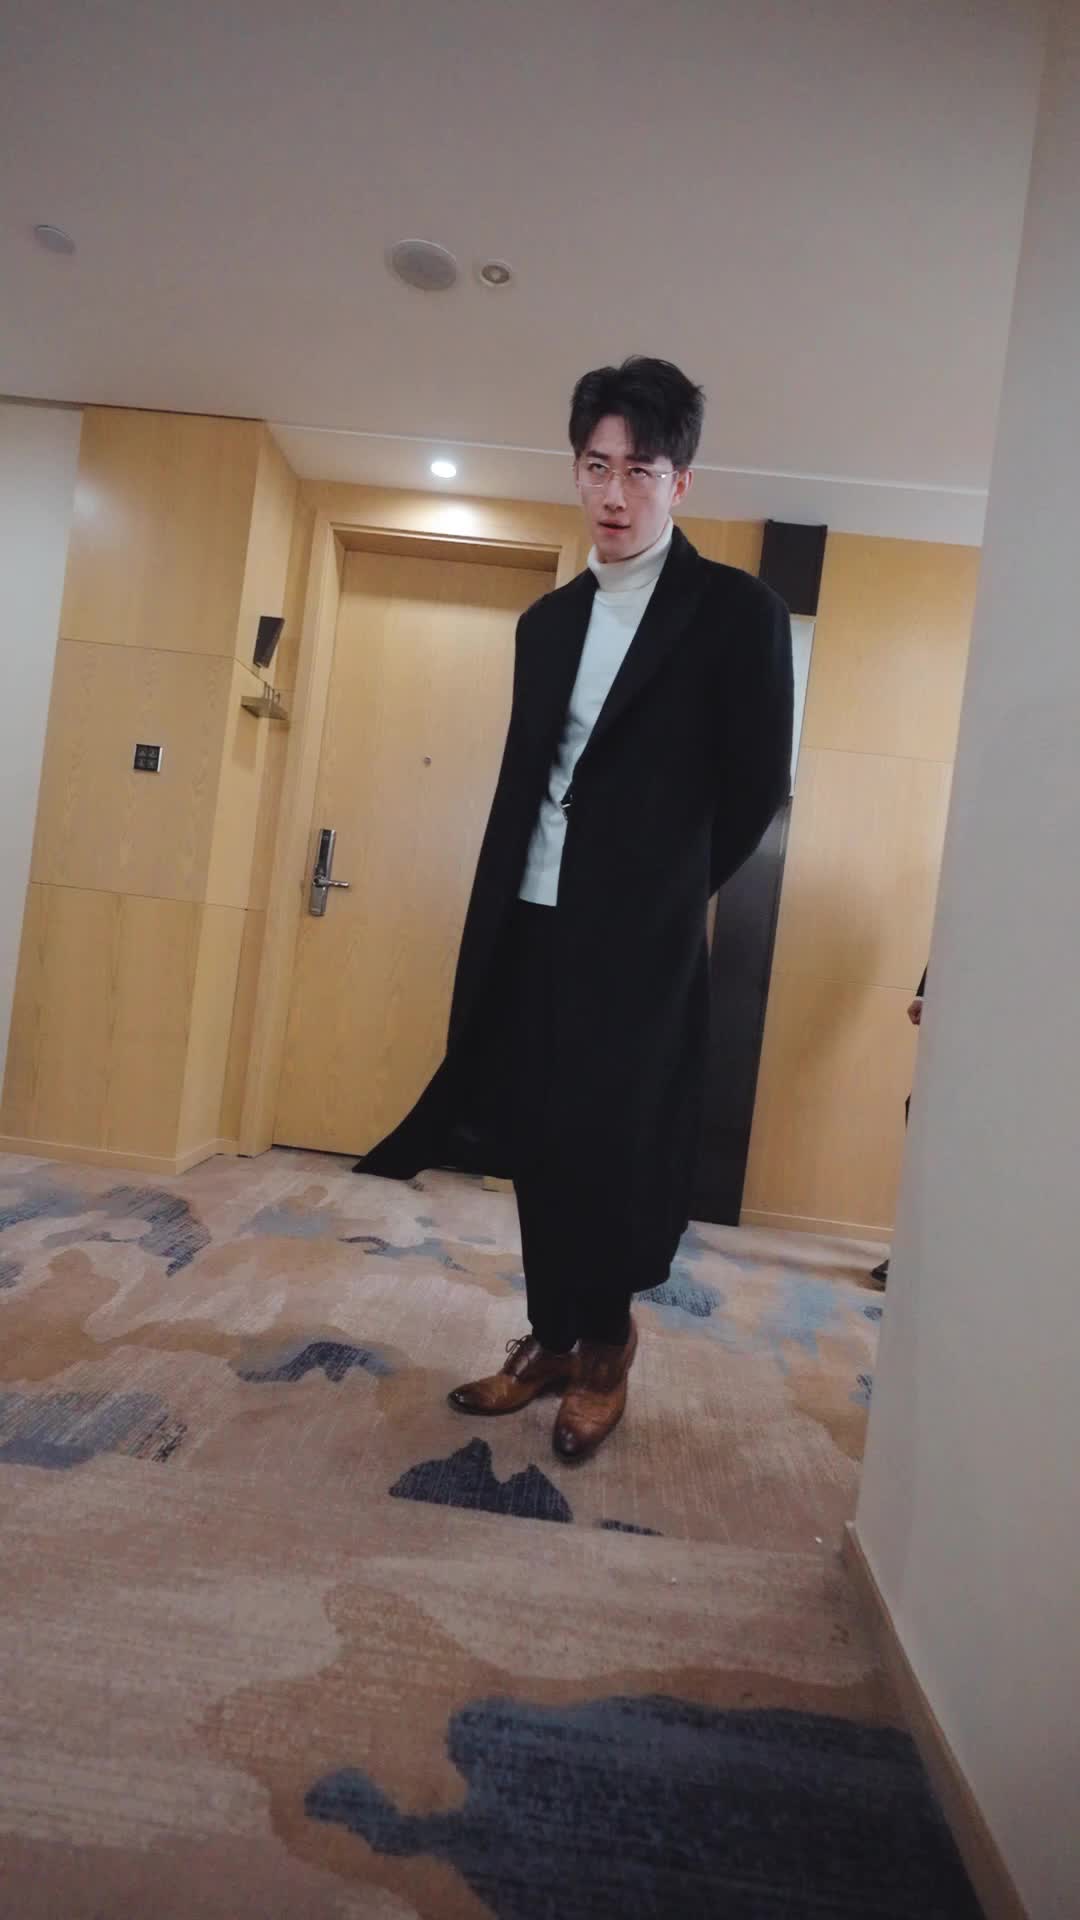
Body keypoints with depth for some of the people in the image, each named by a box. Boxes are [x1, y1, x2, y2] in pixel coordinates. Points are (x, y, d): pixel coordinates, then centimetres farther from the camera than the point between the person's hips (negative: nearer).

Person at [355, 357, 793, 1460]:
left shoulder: (737, 613, -4)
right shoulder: (548, 621, 14)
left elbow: (755, 787, -1)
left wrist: (664, 892, 7)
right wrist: (493, 920, 10)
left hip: (636, 943, -5)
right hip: (531, 927, 6)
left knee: (604, 1148, 0)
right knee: (537, 1144, 11)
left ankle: (605, 1348, 25)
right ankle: (551, 1338, 29)